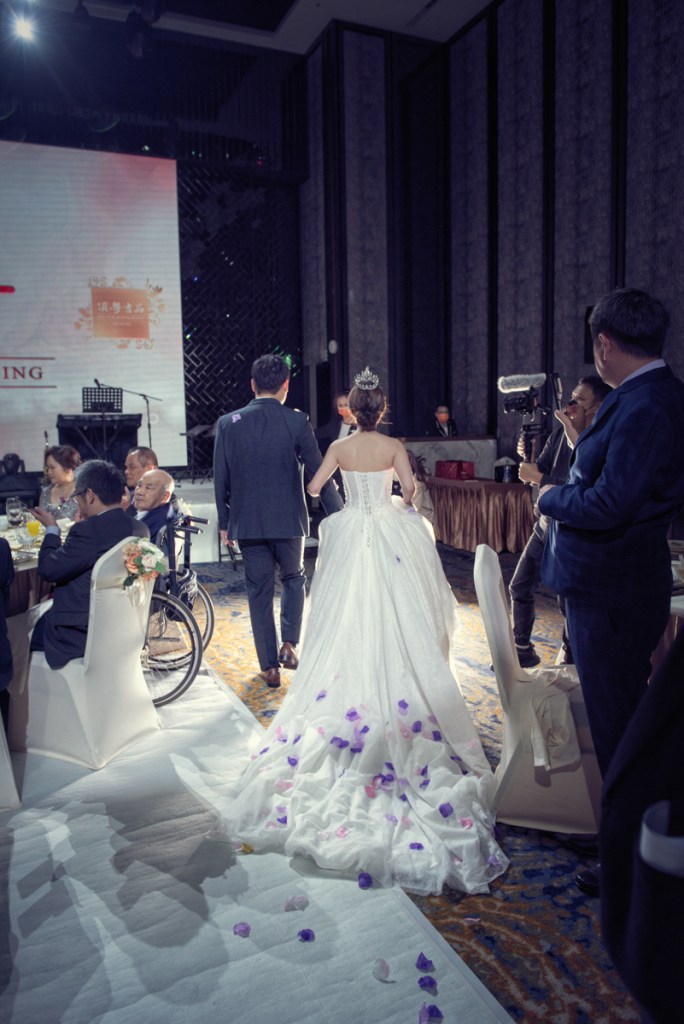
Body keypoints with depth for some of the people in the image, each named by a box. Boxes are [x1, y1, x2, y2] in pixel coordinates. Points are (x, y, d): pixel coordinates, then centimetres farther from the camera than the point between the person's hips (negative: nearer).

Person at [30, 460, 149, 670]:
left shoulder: (89, 530, -25)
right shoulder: (140, 529, 0)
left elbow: (47, 569, -15)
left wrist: (51, 529, -2)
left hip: (83, 634, -8)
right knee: (40, 611, 27)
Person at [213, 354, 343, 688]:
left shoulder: (228, 423, -1)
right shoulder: (296, 421, -7)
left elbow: (220, 479, 2)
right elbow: (318, 472, -7)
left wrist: (224, 523, 12)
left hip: (247, 522, 1)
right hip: (289, 520, -1)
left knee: (259, 592, 10)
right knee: (293, 579, 23)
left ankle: (270, 667, 17)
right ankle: (289, 644, 11)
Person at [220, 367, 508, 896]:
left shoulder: (340, 447, 0)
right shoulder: (394, 446, -3)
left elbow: (313, 487, -2)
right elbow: (408, 486, -15)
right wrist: (403, 507, 6)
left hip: (350, 535, 1)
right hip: (390, 534, -1)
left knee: (348, 616, 9)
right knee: (395, 616, 6)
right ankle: (396, 694, 11)